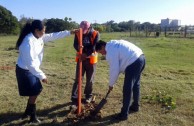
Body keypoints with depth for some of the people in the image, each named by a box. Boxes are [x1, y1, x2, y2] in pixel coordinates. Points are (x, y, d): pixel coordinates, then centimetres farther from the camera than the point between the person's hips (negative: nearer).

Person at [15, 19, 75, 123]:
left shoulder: (39, 37, -1)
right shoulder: (28, 42, -28)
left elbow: (53, 36, 7)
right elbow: (30, 63, -29)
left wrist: (69, 32, 6)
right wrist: (42, 76, -25)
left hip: (32, 69, 9)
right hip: (25, 71, -9)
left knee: (37, 90, 16)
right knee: (34, 93, -1)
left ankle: (27, 112, 35)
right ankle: (33, 117, 19)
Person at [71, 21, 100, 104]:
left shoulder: (95, 34, -9)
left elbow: (95, 47, -16)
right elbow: (75, 44, -6)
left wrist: (86, 54, -24)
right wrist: (79, 48, -28)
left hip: (91, 59, -1)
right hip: (81, 59, 1)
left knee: (90, 80, 9)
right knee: (78, 79, 1)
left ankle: (88, 96, 29)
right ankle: (74, 97, 9)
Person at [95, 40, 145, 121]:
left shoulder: (110, 52, -12)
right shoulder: (113, 44, 17)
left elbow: (114, 70, -10)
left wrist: (111, 84, 4)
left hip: (133, 63, -11)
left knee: (127, 89, -2)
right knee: (135, 84, 23)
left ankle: (124, 114, 8)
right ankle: (135, 106, 41)